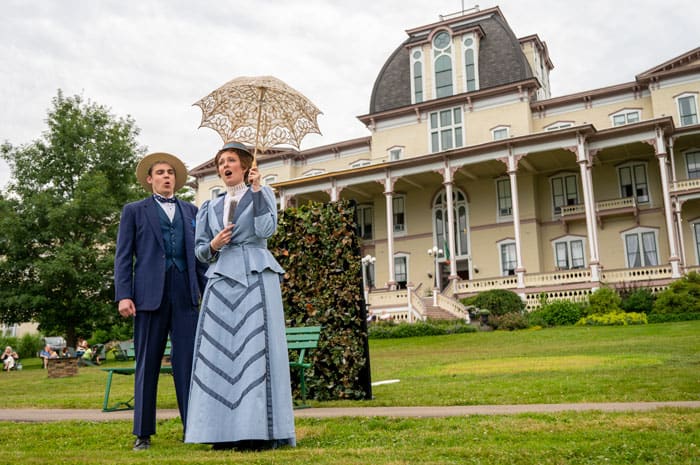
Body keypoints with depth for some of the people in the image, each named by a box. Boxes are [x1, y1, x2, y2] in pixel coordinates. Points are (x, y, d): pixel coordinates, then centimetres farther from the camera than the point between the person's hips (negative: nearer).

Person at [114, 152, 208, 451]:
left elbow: (199, 254, 16)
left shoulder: (191, 211, 19)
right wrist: (123, 295, -6)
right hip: (150, 294, -2)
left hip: (185, 294, 2)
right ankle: (143, 433, 10)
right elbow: (123, 256, 5)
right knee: (147, 364, 3)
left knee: (188, 362, -1)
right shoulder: (134, 211, 12)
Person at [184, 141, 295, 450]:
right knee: (220, 350, -3)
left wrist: (256, 189, -7)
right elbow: (199, 250, 16)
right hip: (220, 280, 4)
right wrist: (213, 245, -5)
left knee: (255, 346, -10)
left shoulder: (262, 193, 10)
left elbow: (266, 230, -8)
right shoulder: (210, 208, 20)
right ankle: (226, 430, 1)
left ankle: (261, 429, -8)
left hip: (256, 277, -4)